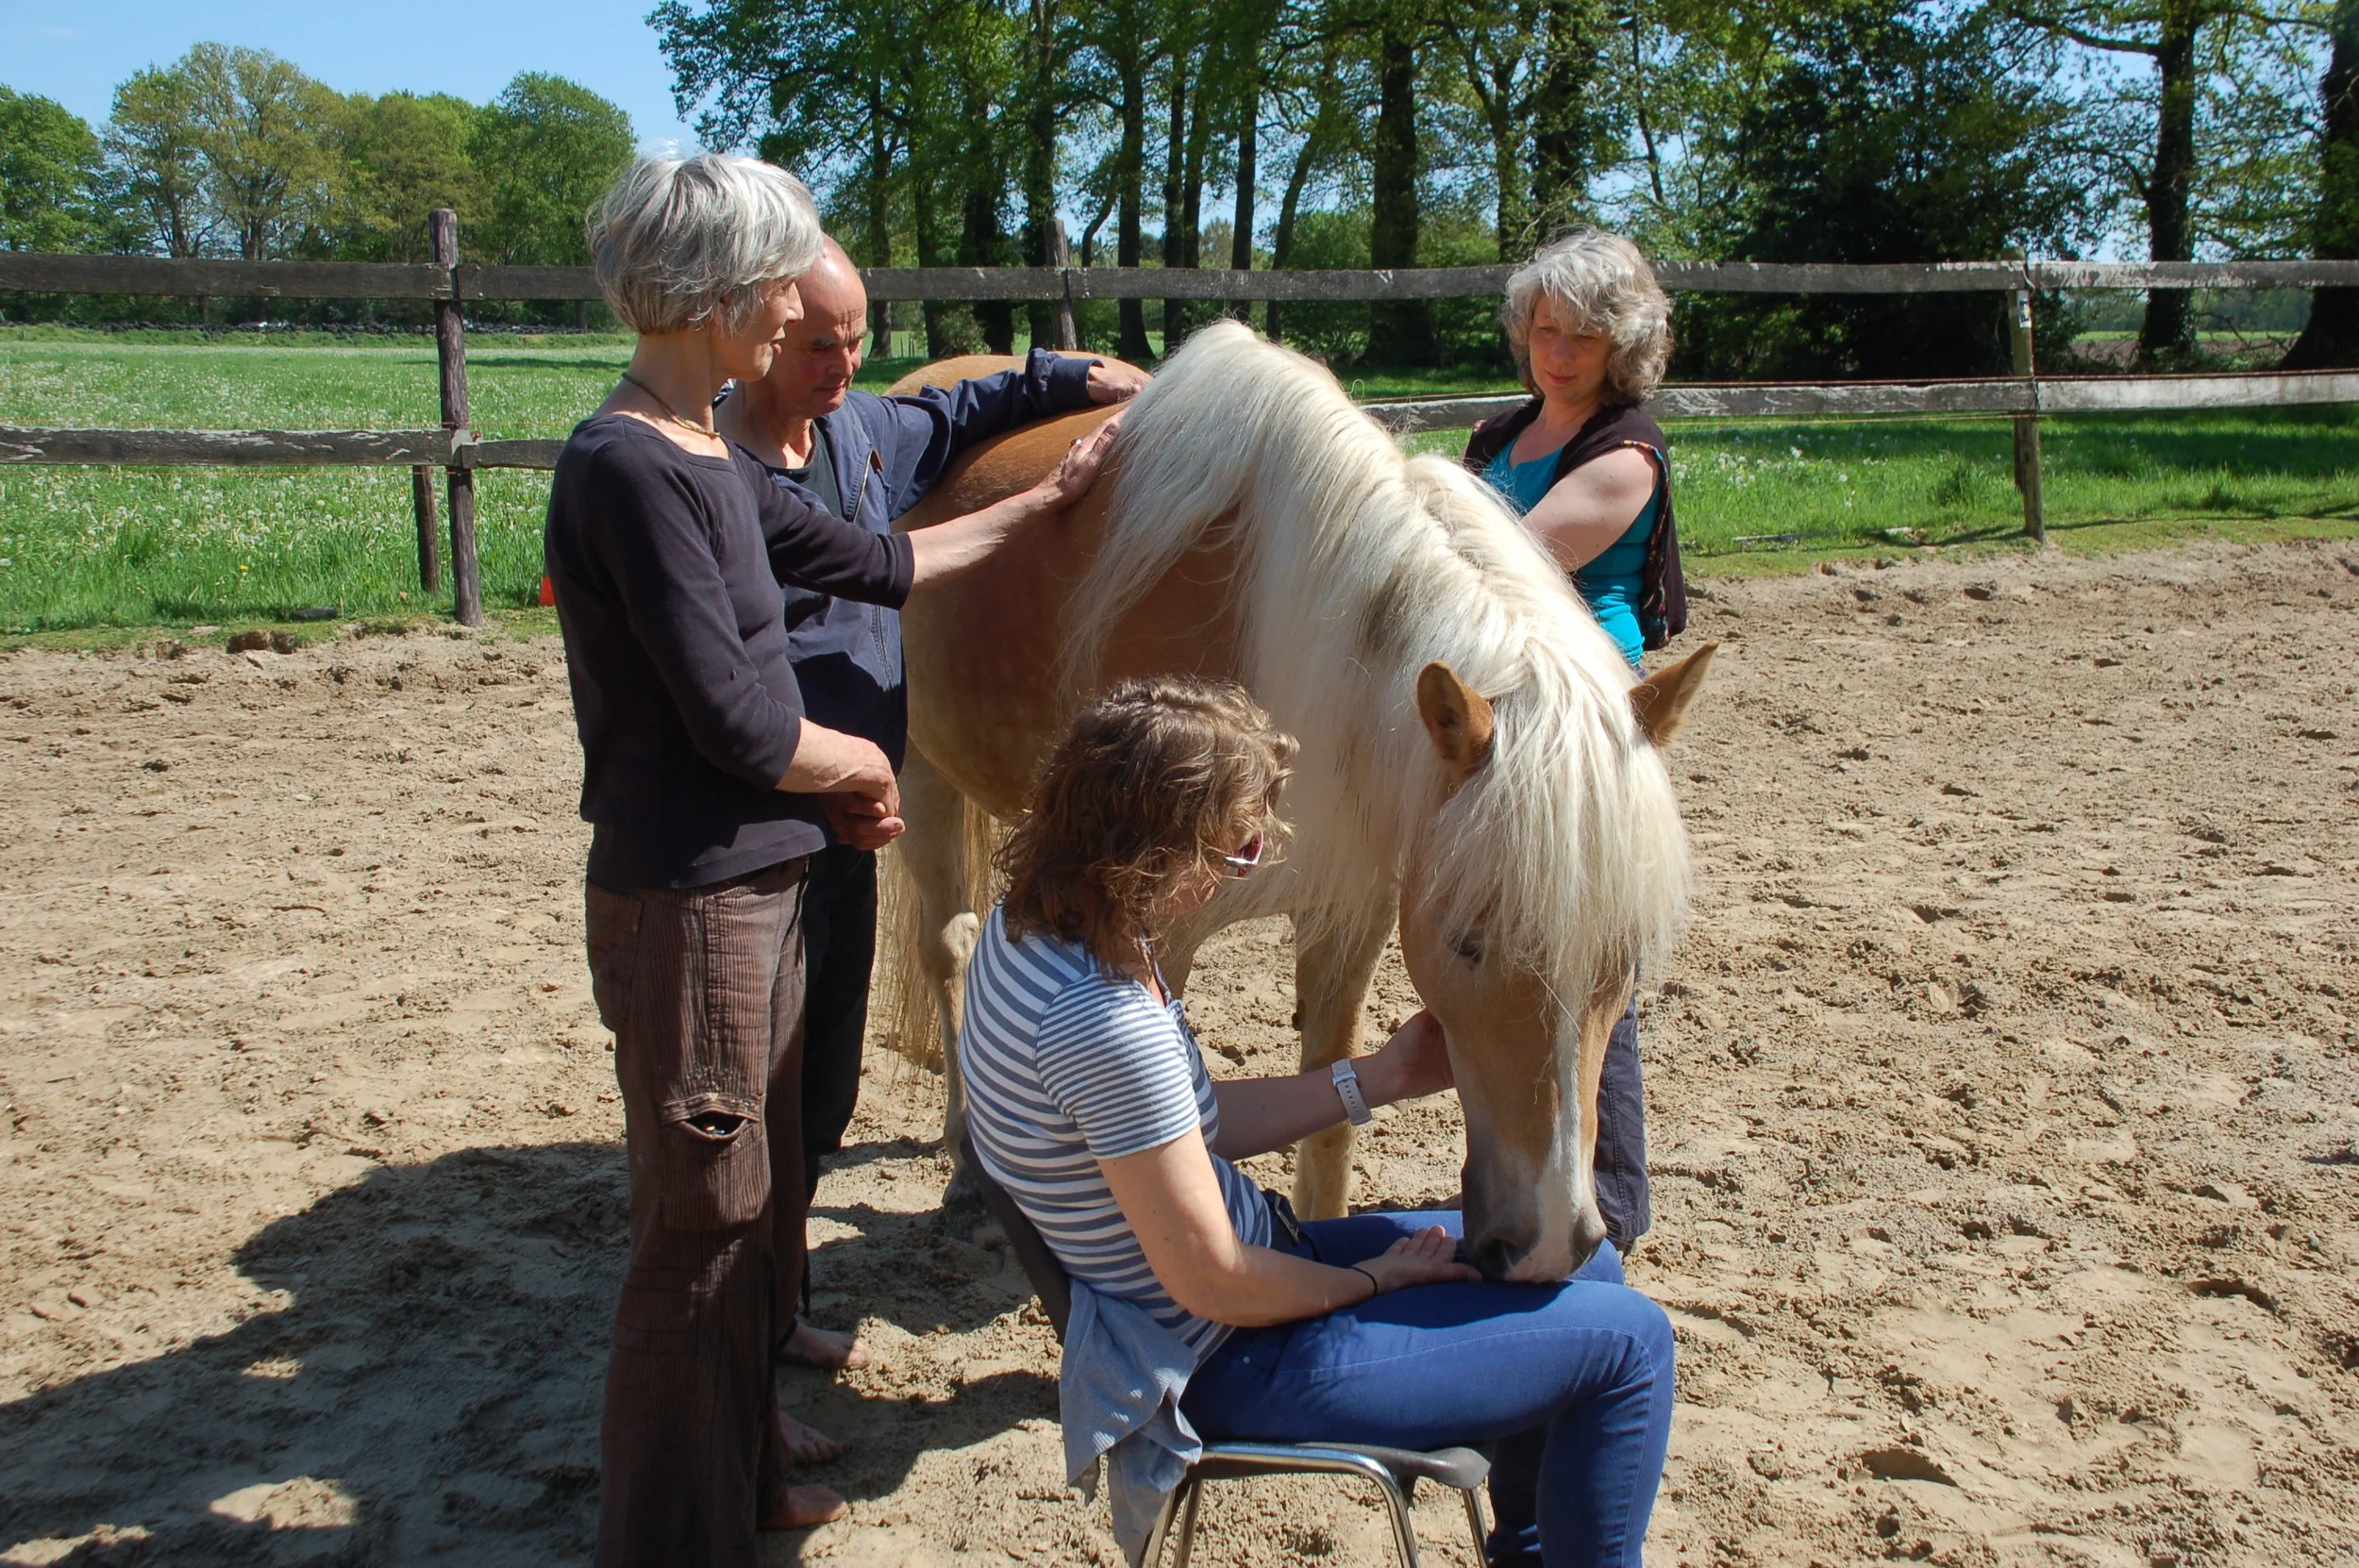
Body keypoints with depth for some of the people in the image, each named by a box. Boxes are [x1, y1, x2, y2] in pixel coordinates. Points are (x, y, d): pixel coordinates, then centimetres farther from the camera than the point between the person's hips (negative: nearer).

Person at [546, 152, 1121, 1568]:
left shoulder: (709, 465, 10)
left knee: (765, 1203, 22)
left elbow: (882, 565, 20)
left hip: (760, 883, 10)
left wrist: (1052, 497, 23)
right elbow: (739, 728, -22)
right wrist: (866, 764, -3)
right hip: (690, 904, -10)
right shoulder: (629, 468, -19)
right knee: (705, 1224, 5)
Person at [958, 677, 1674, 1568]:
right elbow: (1215, 1284, -25)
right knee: (1629, 1341, -3)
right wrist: (1374, 1278, -8)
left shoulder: (1036, 923, -4)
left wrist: (1381, 1078, 4)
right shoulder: (1101, 1018, -33)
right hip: (1231, 1362, -9)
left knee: (1578, 1262, 19)